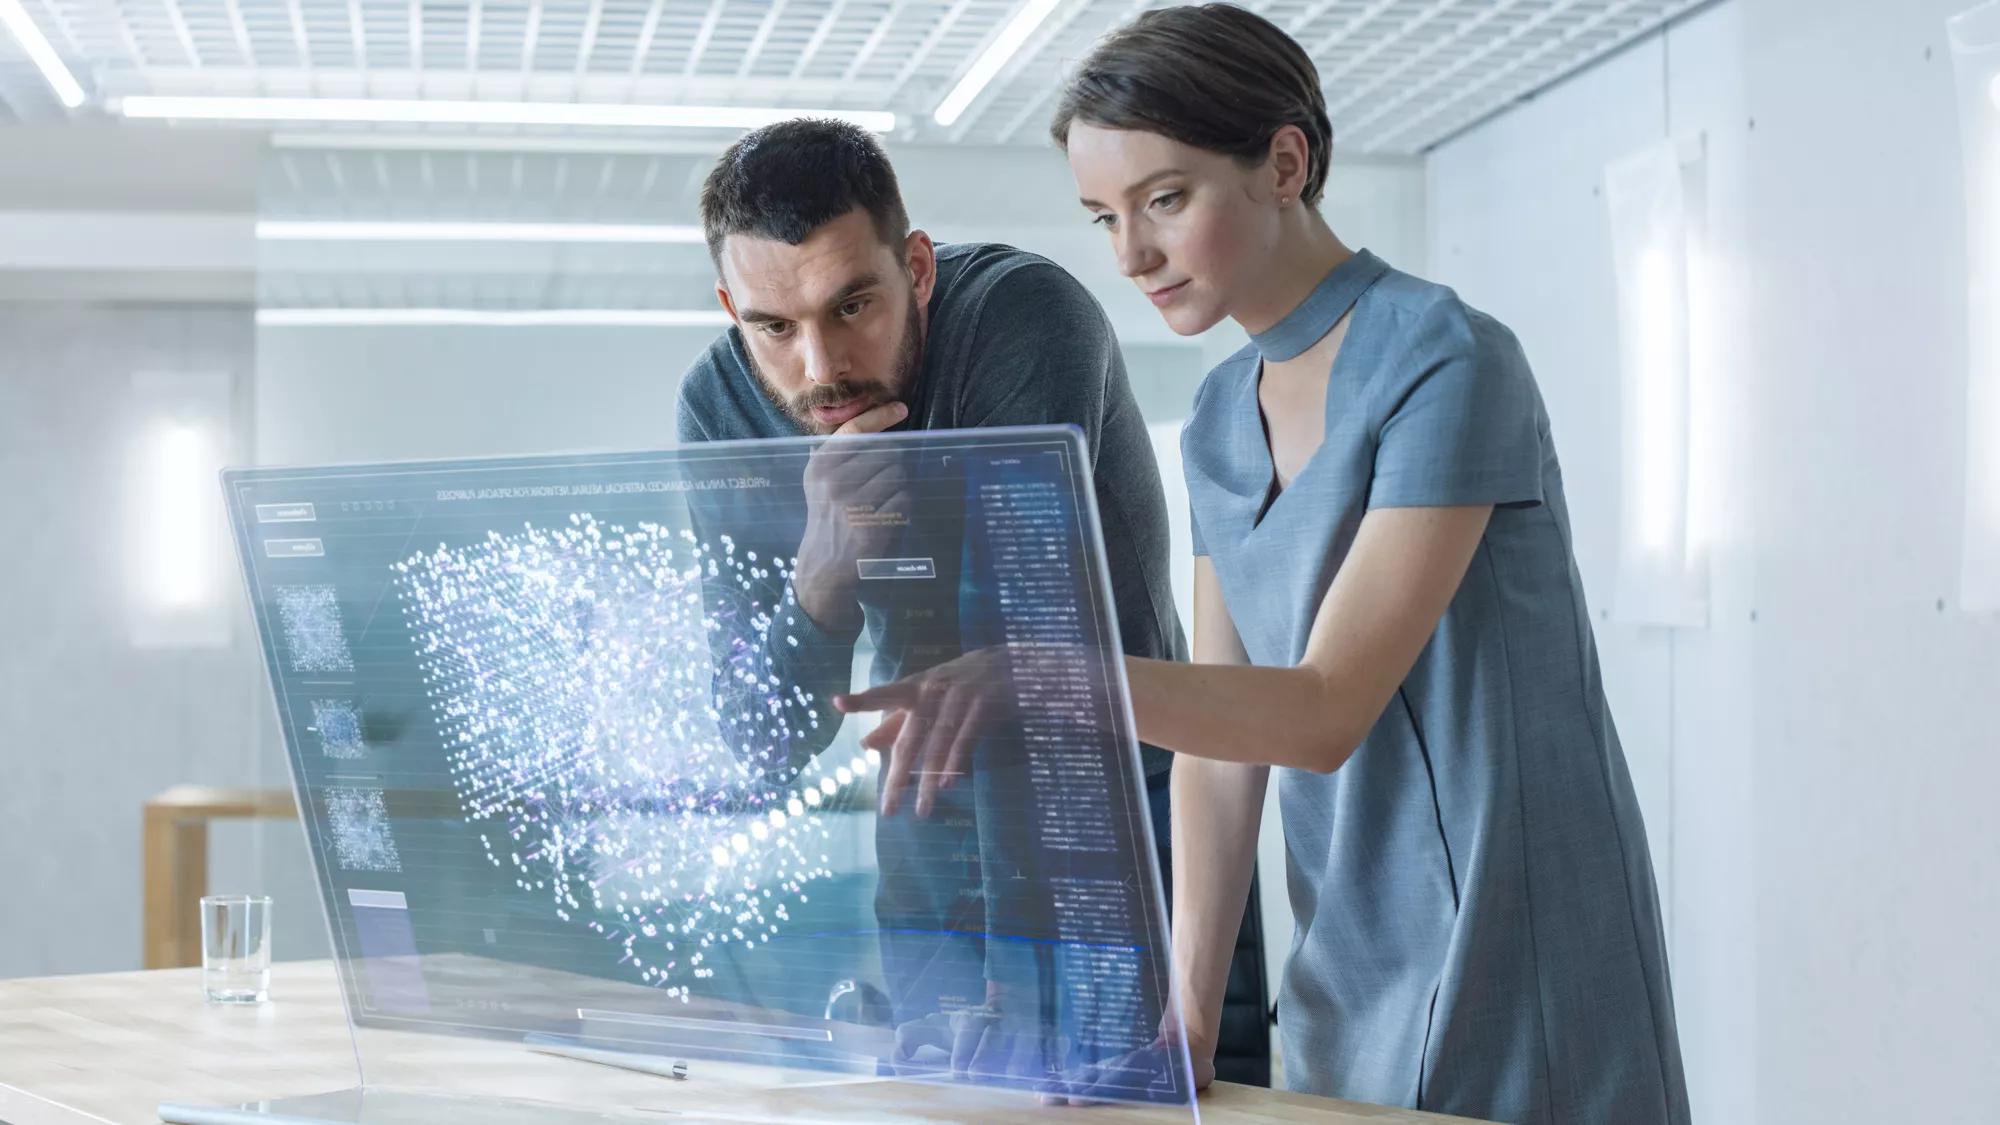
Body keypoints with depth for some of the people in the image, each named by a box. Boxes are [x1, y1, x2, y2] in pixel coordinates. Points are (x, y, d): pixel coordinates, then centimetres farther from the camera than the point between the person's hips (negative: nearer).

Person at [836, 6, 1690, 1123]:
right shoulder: (1221, 418, 9)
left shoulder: (1445, 361, -14)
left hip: (1513, 977, -6)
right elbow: (1226, 729, 4)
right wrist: (1185, 1011, -6)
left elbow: (1324, 709, -22)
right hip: (1346, 982, 6)